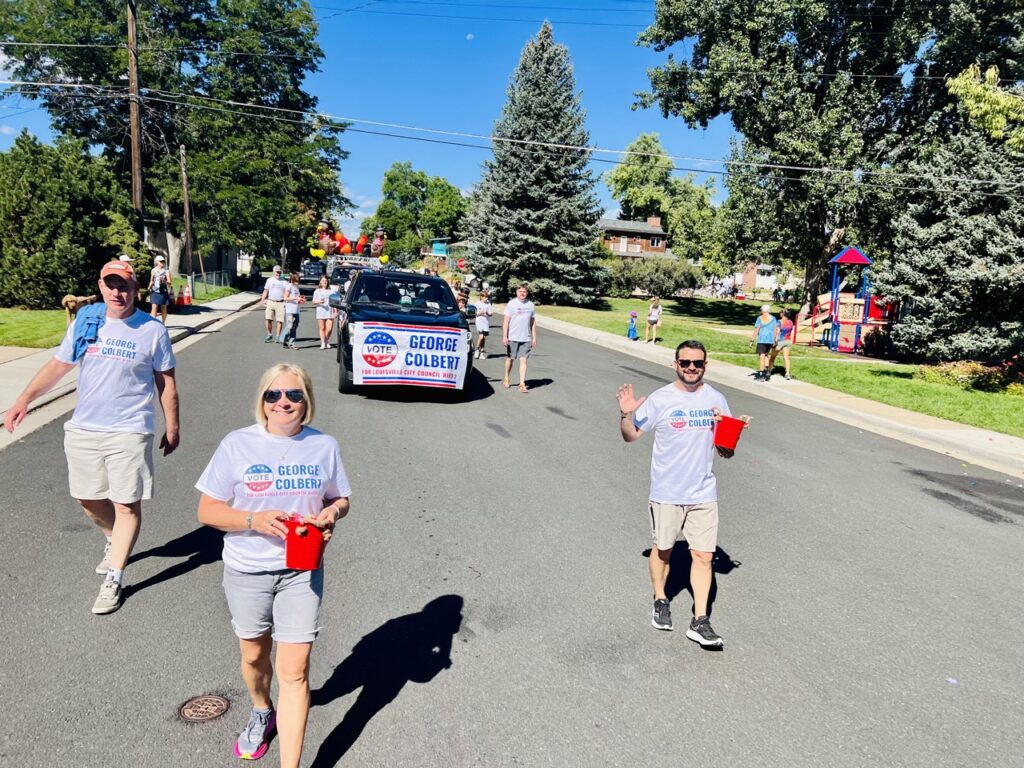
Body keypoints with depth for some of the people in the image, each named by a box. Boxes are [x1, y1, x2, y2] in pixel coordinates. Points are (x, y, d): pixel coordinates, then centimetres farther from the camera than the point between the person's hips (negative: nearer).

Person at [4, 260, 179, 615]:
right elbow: (58, 365, 10)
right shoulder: (85, 322, 4)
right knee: (89, 499, 16)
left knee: (127, 505, -1)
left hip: (129, 432, -4)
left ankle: (114, 580, 10)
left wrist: (172, 426, 3)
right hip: (83, 429, 4)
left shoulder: (152, 330, -5)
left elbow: (166, 382, 1)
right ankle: (115, 540, 45)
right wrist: (24, 399, 1)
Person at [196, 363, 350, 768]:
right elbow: (207, 511, -7)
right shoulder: (237, 445, -9)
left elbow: (339, 499, 7)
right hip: (247, 571, 1)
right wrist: (255, 520, -24)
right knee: (254, 655, 23)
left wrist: (332, 512, -17)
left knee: (294, 671, -3)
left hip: (302, 571, 0)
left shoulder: (324, 446, -4)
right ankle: (262, 712, 53)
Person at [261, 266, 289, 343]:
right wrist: (263, 300, 4)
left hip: (280, 303, -1)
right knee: (268, 319, -6)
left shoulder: (284, 281, 7)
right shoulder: (269, 280, 12)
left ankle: (278, 336, 8)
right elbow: (266, 291, 15)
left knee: (280, 320, -3)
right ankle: (270, 335, 9)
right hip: (270, 302, 1)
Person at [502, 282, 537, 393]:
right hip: (512, 338, -2)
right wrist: (504, 336, -10)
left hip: (526, 338, 2)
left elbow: (533, 322, 14)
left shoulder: (531, 305, 8)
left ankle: (522, 384, -3)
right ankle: (506, 379, 30)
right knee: (510, 358, 11)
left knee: (523, 360, -4)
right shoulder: (511, 304, -2)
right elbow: (506, 321, -4)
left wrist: (534, 338, 10)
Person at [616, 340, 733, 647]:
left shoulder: (716, 400, 1)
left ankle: (700, 622, 13)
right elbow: (631, 436, -2)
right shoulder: (660, 399, -9)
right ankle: (660, 601, 38)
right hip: (666, 493, -2)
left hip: (704, 493, 2)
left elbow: (725, 453, 6)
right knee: (662, 550, 14)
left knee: (703, 555, 2)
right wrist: (626, 414, -21)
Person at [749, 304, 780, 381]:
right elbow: (776, 330, 8)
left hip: (762, 340, -5)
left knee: (761, 356, -3)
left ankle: (761, 375, -3)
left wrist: (751, 341, -6)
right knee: (765, 355, 21)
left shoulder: (760, 318, -3)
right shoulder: (773, 319, 10)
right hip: (771, 340, 5)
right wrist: (775, 341, 16)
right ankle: (767, 371, 6)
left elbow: (756, 330, -8)